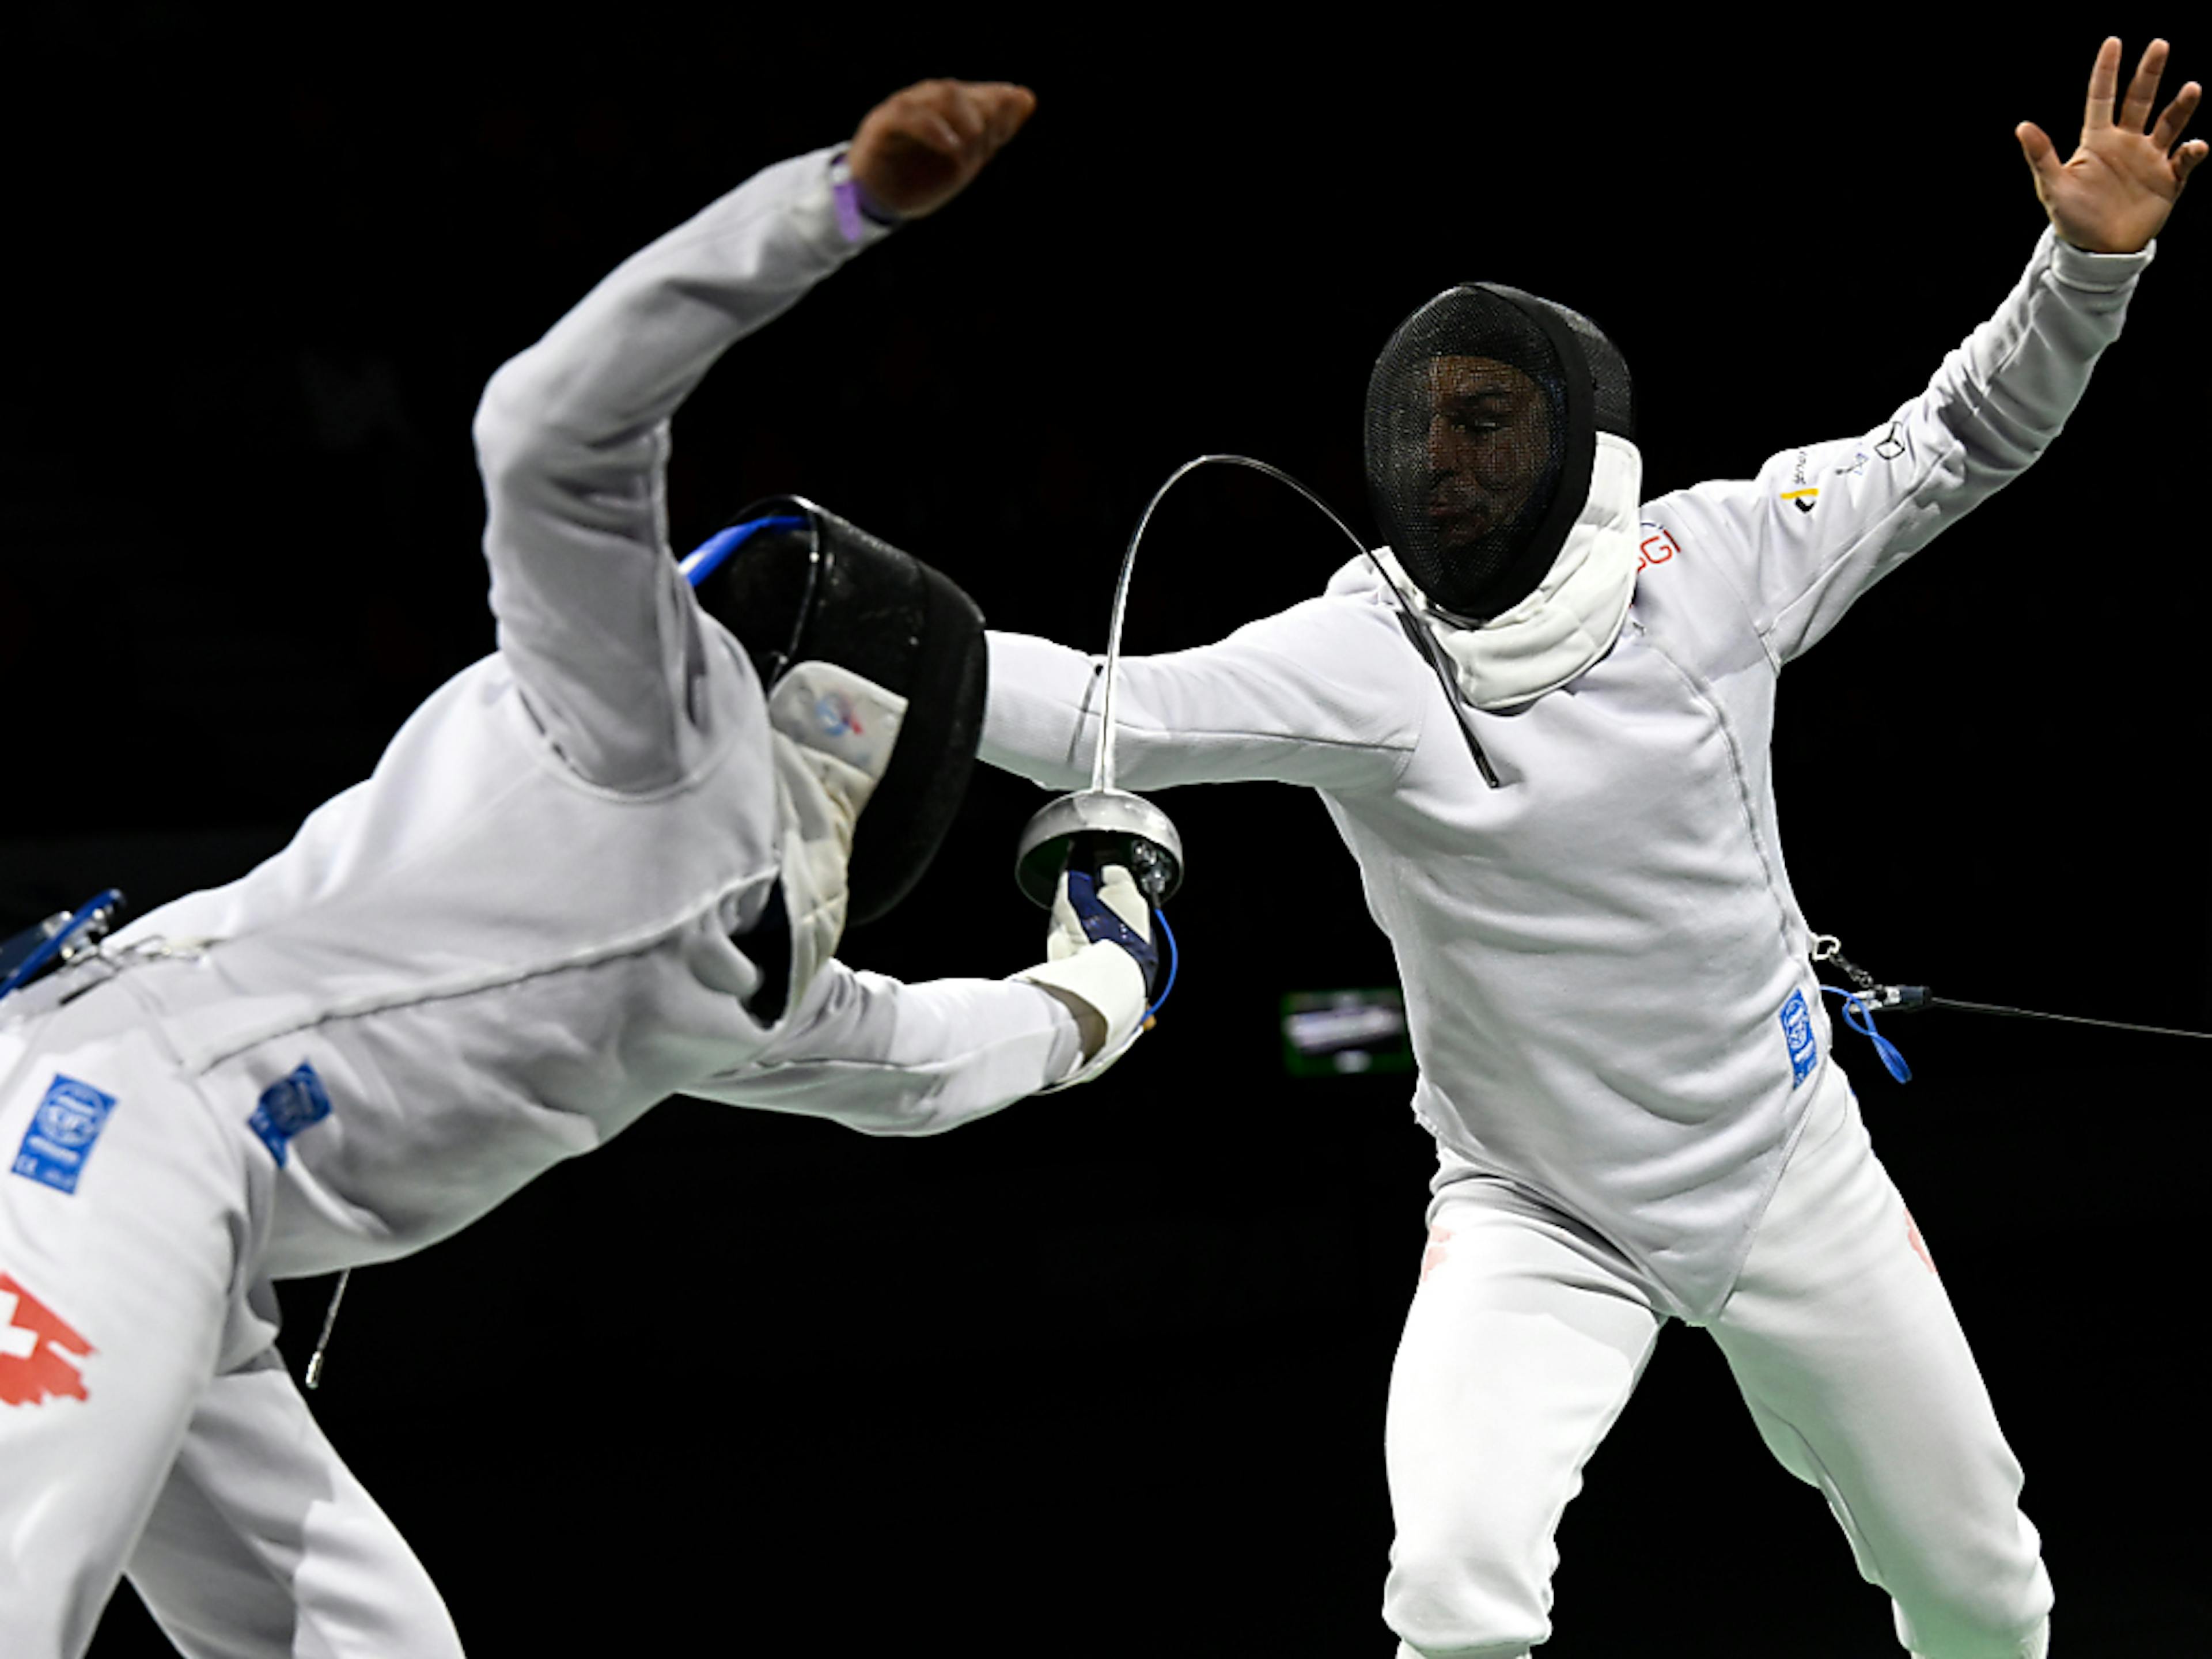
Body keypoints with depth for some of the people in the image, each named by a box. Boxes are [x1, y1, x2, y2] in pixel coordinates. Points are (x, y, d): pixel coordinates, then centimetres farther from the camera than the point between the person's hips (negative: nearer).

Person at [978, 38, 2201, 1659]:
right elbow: (1094, 717, -31)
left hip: (1792, 1174, 2)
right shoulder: (1353, 656, -19)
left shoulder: (1706, 560, -12)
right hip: (1533, 1215, -2)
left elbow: (1953, 446, -1)